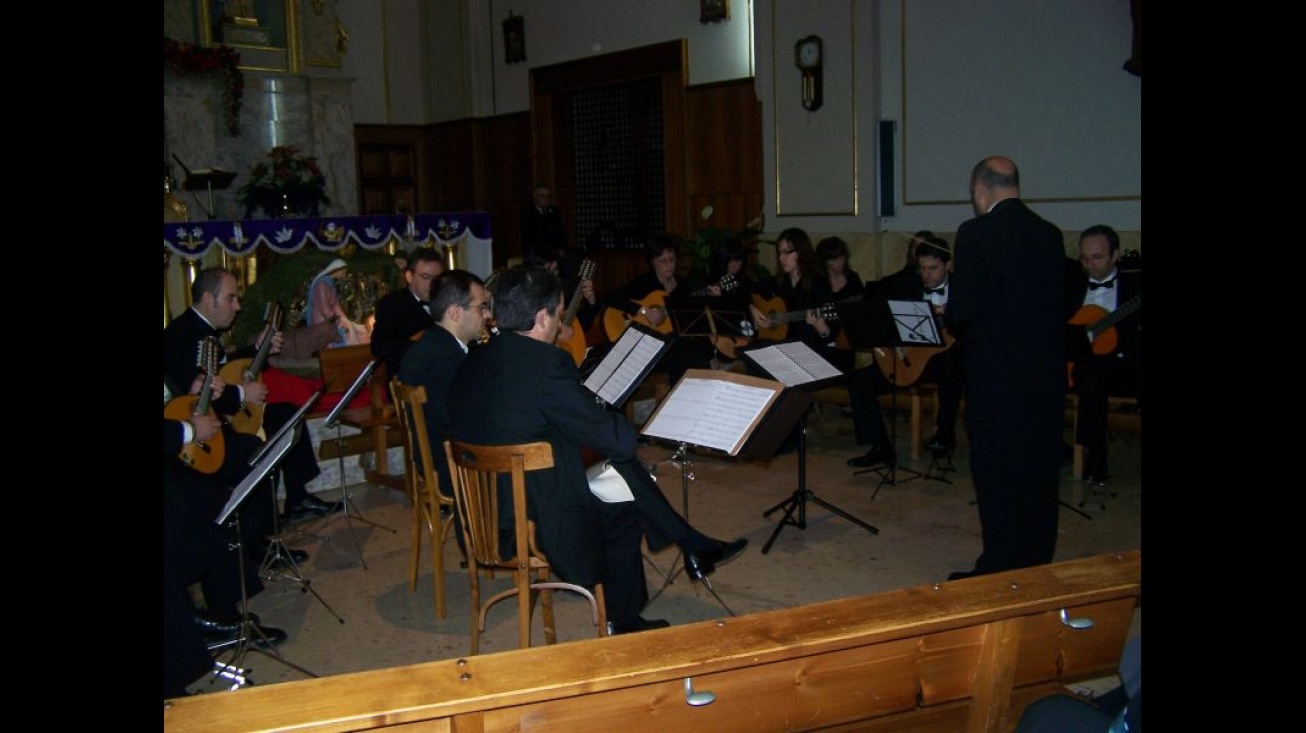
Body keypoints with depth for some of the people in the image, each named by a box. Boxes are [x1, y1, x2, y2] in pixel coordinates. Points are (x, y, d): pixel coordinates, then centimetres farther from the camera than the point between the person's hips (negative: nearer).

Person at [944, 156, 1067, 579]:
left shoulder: (975, 233, -12)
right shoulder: (1050, 234, 7)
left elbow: (962, 308, -16)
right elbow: (1061, 303, 9)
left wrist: (951, 320, 5)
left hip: (996, 374, -6)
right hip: (1047, 371, 6)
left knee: (996, 473, 4)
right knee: (1040, 472, 14)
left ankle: (999, 571, 11)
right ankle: (1037, 568, 26)